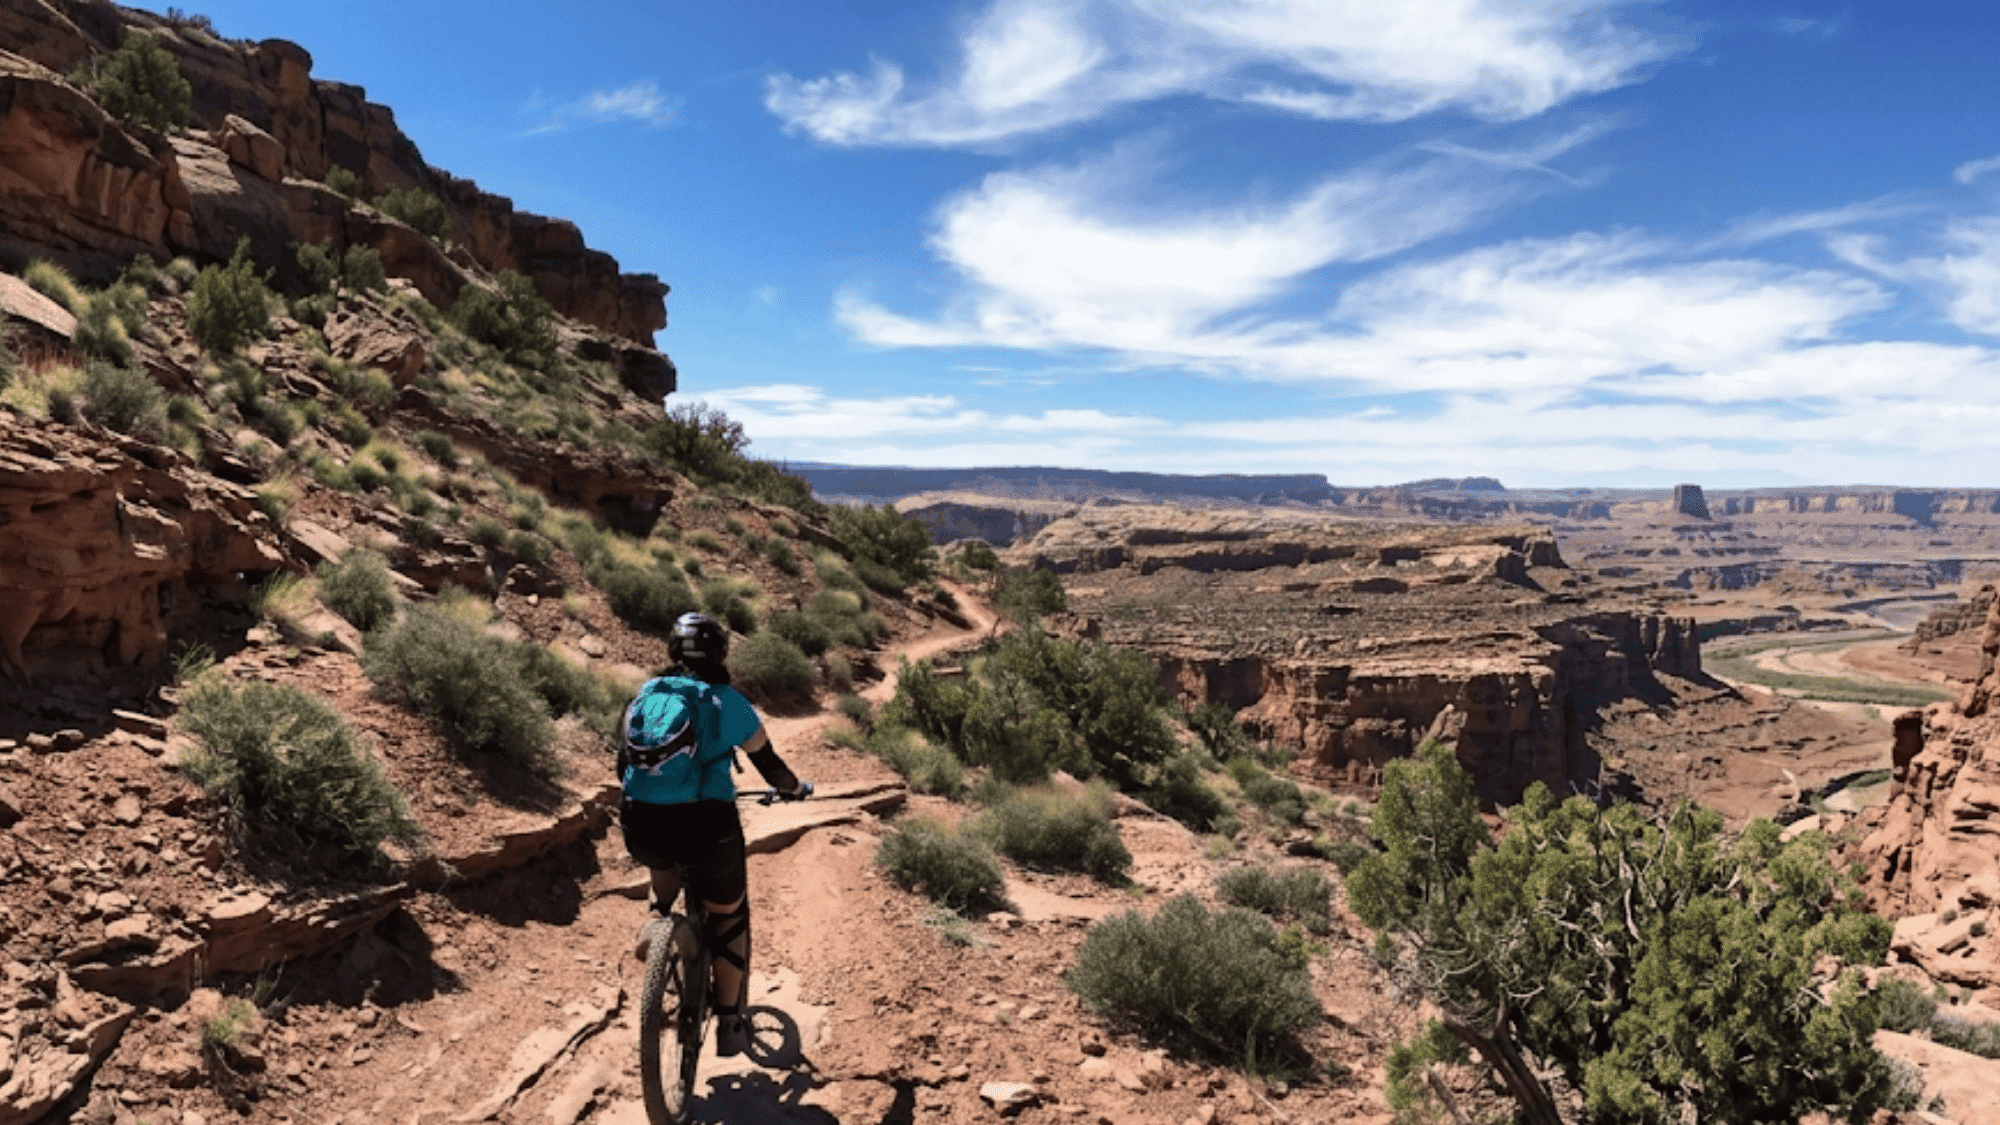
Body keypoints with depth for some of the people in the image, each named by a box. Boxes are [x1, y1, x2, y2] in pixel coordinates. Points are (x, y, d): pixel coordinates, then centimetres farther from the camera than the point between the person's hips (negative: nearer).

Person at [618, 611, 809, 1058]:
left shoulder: (645, 695, 11)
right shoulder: (729, 703, 2)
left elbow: (623, 765, 23)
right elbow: (771, 766, 11)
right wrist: (795, 789, 32)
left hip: (641, 830, 3)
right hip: (705, 829, -3)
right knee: (728, 916, 21)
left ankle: (657, 918, 18)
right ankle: (729, 1023, 20)